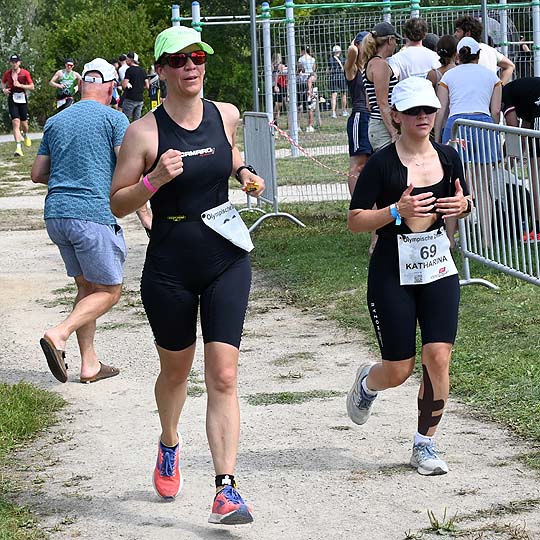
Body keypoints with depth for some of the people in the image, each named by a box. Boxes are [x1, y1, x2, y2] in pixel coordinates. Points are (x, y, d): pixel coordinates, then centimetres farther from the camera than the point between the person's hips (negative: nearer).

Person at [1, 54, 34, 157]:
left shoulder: (25, 73, -3)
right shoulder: (7, 74, 2)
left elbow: (32, 87, -3)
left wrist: (20, 85, -16)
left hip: (22, 98, 0)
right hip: (12, 99, 0)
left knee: (24, 123, 8)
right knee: (16, 122, -13)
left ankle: (25, 135, 46)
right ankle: (18, 147, -18)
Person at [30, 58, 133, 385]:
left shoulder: (56, 122, 16)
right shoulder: (113, 118, -2)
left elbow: (38, 174, 18)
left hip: (56, 214, 6)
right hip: (93, 214, -6)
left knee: (86, 287, 16)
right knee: (109, 291, 3)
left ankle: (90, 364, 13)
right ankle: (59, 334, -17)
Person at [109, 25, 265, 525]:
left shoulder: (227, 115, 0)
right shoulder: (144, 132, -11)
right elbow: (117, 204, -7)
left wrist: (243, 172, 4)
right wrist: (154, 180, -24)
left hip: (226, 263, 2)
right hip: (170, 268, -1)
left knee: (223, 376, -8)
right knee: (176, 369, 16)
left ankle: (226, 489, -9)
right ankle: (170, 445, 47)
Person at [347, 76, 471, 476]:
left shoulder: (448, 157, 3)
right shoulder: (382, 164, -11)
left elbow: (464, 203, 19)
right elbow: (355, 220, -10)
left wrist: (462, 205, -5)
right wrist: (397, 211, -24)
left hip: (439, 270, 4)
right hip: (392, 275, -3)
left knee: (438, 357, -8)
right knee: (399, 371, 1)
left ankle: (424, 446, 8)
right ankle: (367, 383, 39)